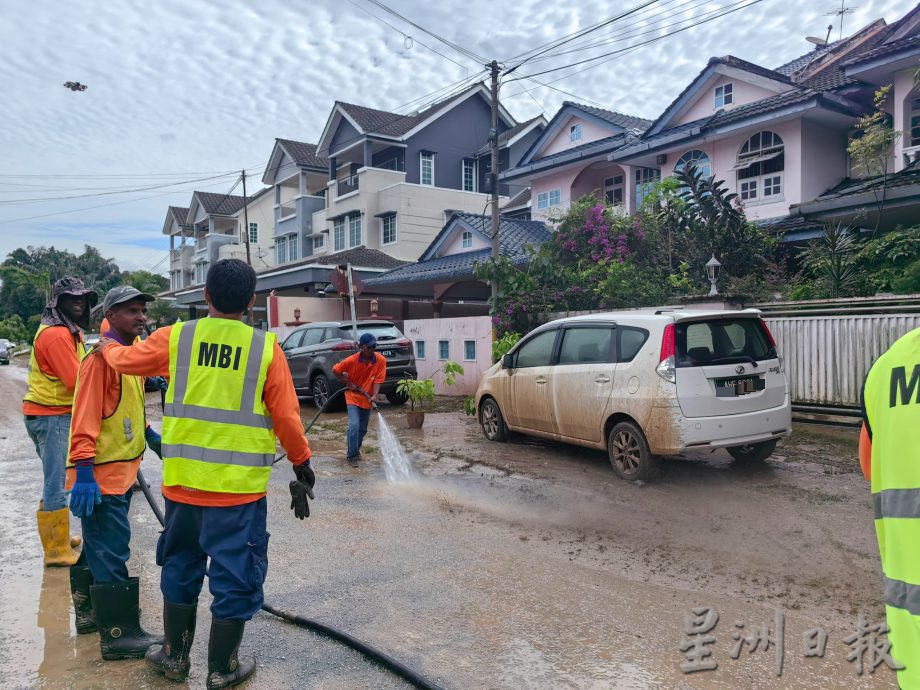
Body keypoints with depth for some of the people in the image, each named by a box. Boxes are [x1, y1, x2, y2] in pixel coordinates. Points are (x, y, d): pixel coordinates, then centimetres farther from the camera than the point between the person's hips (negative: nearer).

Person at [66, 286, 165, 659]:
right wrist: (84, 472, -26)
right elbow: (85, 418, -23)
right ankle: (118, 634, 5)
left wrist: (150, 435, 20)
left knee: (100, 546, 21)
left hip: (123, 468, 10)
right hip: (101, 475, -10)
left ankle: (89, 612, 36)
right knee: (111, 552, -3)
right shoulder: (101, 356, -18)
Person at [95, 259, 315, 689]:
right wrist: (302, 464, 8)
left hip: (183, 483, 3)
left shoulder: (175, 338, -3)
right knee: (234, 577, 12)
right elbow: (287, 419, -7)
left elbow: (123, 360, 15)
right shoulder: (266, 348, -9)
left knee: (181, 568, 22)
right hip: (240, 487, -3)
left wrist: (107, 346, 37)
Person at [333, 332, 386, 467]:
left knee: (363, 429, 13)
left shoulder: (380, 360, -15)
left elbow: (378, 380, -13)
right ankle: (352, 456, -6)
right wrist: (349, 383, -12)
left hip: (367, 399, 3)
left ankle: (356, 449, 37)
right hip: (353, 396, -3)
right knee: (354, 425, -17)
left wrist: (374, 395, -28)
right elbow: (335, 370, -7)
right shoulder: (352, 360, -20)